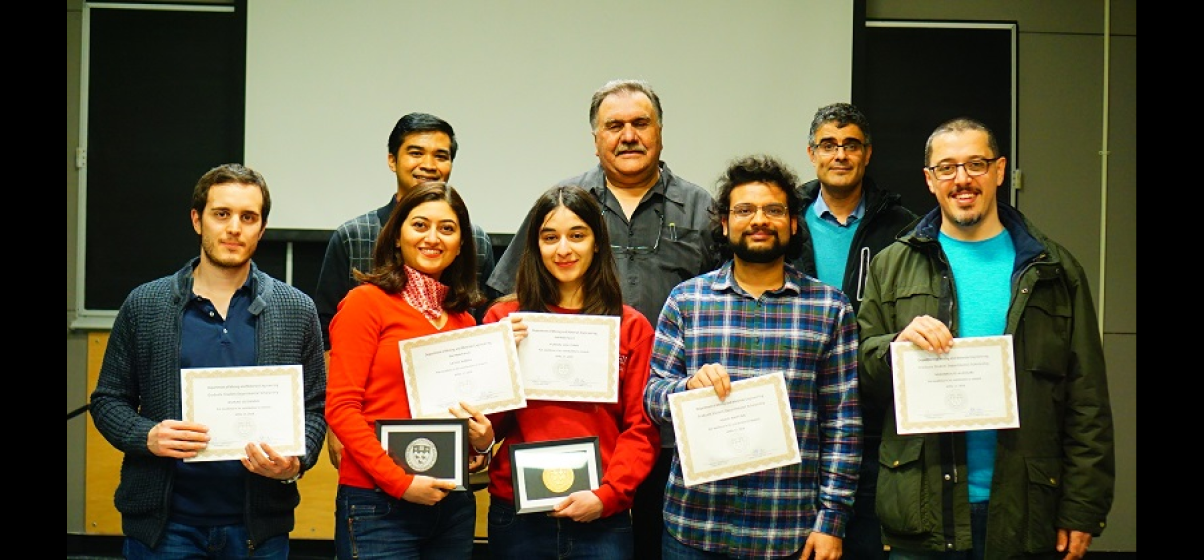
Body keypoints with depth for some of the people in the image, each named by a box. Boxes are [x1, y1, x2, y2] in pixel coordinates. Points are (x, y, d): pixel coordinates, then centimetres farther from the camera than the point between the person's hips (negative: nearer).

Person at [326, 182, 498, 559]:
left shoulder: (463, 319, 13)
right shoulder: (367, 302, -4)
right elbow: (340, 408, -10)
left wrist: (483, 437, 0)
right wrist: (400, 482, -15)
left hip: (453, 504, 6)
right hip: (379, 502, -5)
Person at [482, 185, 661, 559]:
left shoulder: (632, 327, 3)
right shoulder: (504, 318, 4)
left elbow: (642, 429, 1)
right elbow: (487, 426, 3)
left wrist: (606, 495, -12)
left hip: (602, 519, 0)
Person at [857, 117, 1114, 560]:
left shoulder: (1054, 271, 6)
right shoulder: (892, 266, 8)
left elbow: (1087, 403, 3)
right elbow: (858, 372, 6)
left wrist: (1083, 510, -3)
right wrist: (898, 345, -15)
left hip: (1025, 513, 0)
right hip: (922, 509, 0)